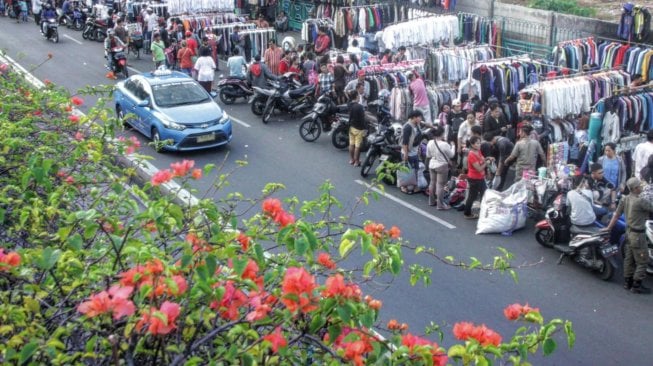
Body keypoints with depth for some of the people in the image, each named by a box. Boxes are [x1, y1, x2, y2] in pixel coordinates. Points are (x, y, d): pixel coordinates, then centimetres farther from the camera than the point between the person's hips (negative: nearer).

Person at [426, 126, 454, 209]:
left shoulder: (430, 143, -7)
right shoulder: (444, 144, -24)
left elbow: (428, 155, 4)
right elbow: (451, 155, -9)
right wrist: (452, 146, 5)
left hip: (432, 165, 6)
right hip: (442, 166, -6)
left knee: (432, 182, 20)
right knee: (440, 185, 0)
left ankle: (431, 201, 33)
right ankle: (440, 204, 5)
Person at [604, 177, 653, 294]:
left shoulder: (624, 199, 1)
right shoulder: (641, 201, -24)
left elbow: (616, 215, 8)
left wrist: (609, 227, 18)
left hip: (629, 232, 9)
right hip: (638, 235, -8)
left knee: (629, 259, 17)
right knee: (642, 262, 2)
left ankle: (627, 282, 26)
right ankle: (636, 286, 7)